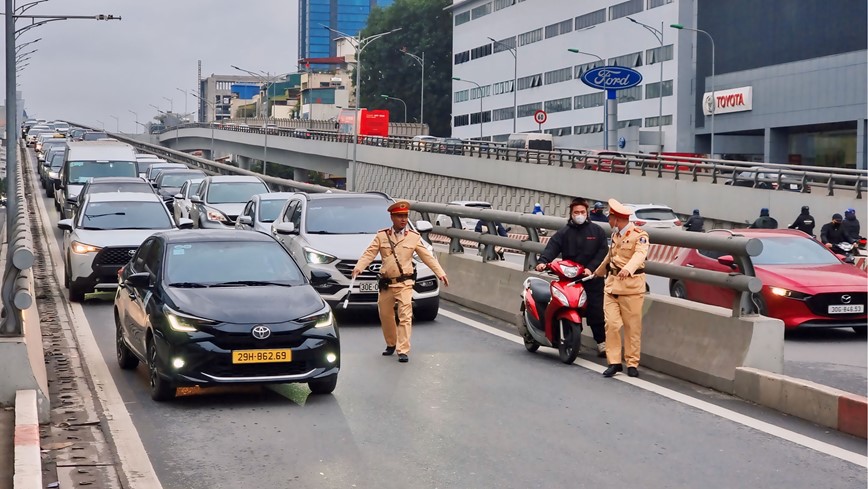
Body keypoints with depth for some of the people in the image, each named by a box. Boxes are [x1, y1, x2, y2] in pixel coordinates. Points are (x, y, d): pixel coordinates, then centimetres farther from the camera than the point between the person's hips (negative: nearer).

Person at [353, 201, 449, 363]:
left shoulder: (414, 237, 2)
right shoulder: (381, 236, 3)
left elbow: (427, 257, 2)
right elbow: (369, 254, -4)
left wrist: (440, 273, -5)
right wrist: (358, 268, -20)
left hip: (405, 284, -2)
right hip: (386, 284, 2)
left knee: (405, 316, -11)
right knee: (385, 315, 12)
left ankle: (403, 351, -10)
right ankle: (391, 344, 34)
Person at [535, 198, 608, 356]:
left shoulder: (596, 231, 7)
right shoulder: (564, 233, 8)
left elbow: (602, 252, 0)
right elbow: (551, 248, -6)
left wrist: (590, 268, -13)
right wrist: (543, 261, -25)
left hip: (592, 278, 0)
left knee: (596, 312, -3)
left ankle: (601, 342, 5)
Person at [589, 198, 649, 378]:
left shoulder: (639, 235, -8)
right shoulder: (615, 235, 17)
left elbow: (640, 255, -27)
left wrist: (628, 269, -46)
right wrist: (597, 273, 43)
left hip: (631, 285, -6)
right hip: (612, 283, 6)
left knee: (632, 327, -1)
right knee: (611, 324, -2)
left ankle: (632, 363, 8)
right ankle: (614, 362, 3)